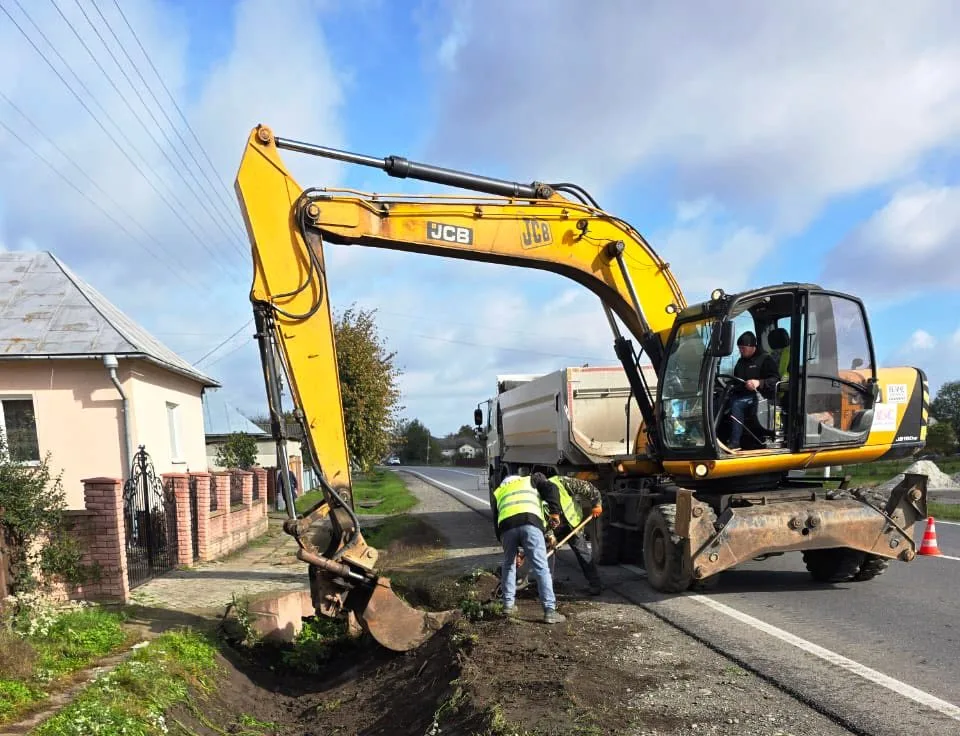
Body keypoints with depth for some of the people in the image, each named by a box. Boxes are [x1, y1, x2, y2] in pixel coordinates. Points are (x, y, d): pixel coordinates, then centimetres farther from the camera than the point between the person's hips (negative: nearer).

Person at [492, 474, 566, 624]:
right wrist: (555, 512, 4)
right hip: (530, 522, -2)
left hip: (506, 525, 2)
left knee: (508, 565, 24)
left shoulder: (498, 492, 37)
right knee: (541, 568, 0)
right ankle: (550, 611, -4)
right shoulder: (530, 480, 33)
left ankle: (508, 604, 28)